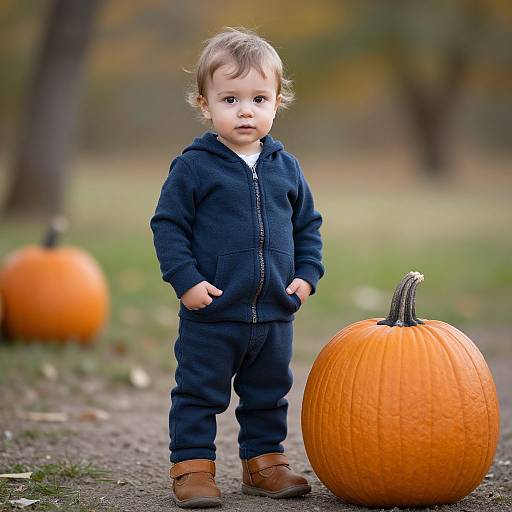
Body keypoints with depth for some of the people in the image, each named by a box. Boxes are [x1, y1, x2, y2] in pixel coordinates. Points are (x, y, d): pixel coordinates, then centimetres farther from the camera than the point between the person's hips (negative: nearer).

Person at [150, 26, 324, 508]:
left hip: (274, 313, 5)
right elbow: (168, 225, -7)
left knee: (268, 395, 16)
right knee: (199, 393, 2)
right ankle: (192, 467, 12)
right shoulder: (193, 166, -9)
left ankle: (263, 462, 30)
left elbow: (308, 224, 15)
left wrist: (307, 275, 3)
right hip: (212, 311, -4)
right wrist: (186, 280, -15)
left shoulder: (285, 167, 5)